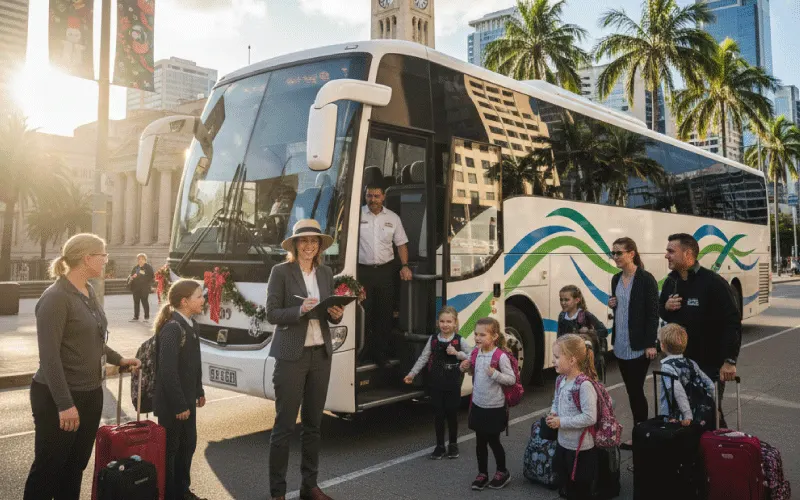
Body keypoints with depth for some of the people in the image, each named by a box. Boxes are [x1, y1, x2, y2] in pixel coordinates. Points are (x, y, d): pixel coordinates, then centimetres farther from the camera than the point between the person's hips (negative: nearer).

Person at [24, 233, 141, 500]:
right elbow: (49, 356, -22)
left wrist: (119, 359, 22)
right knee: (48, 468, 5)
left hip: (91, 393, 8)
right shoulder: (56, 297, -18)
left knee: (76, 465, 18)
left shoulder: (88, 291, 7)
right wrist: (64, 404, -24)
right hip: (58, 398, -8)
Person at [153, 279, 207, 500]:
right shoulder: (172, 328, -22)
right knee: (170, 449, 6)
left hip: (187, 398, 9)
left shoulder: (191, 325, 6)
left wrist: (199, 391, 17)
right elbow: (168, 370, -24)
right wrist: (179, 405, -21)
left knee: (188, 444, 19)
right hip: (172, 403, -9)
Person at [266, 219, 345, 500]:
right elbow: (271, 314, -9)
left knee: (313, 423, 13)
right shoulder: (281, 272, -5)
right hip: (291, 355, -5)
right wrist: (299, 311, -23)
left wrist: (336, 314, -8)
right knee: (284, 424, 1)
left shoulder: (326, 273, 10)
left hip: (321, 354, 5)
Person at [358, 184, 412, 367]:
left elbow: (401, 244, 15)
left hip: (385, 270, 3)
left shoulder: (393, 218, 10)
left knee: (384, 314, 7)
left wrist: (405, 266, 2)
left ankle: (380, 354, 18)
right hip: (362, 270, -3)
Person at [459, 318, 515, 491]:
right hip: (478, 405, 6)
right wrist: (467, 368, -4)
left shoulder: (501, 356, -19)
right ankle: (482, 474, 28)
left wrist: (495, 374, -30)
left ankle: (502, 472, 30)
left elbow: (512, 379, -16)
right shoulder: (476, 353, 0)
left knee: (493, 441, 9)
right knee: (480, 442, 14)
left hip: (495, 407, -6)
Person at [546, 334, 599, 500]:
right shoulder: (560, 380, 0)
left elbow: (590, 418, -29)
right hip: (563, 443, 8)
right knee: (569, 486, 23)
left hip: (581, 448, -8)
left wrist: (561, 422, -24)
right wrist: (553, 414, -5)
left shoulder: (584, 385, -26)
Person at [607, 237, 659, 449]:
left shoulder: (646, 279, -12)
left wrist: (651, 344, -17)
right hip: (620, 344, 7)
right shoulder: (616, 279, 9)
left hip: (639, 345, -7)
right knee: (630, 390, 13)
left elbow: (653, 313, -13)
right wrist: (612, 305, -1)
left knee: (637, 390, -2)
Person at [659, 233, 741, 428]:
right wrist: (666, 307, -7)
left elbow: (733, 322, -18)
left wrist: (729, 360, -20)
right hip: (679, 361, 6)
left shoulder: (713, 282, -17)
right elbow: (662, 313, 18)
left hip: (710, 363, -6)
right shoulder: (671, 281, 5)